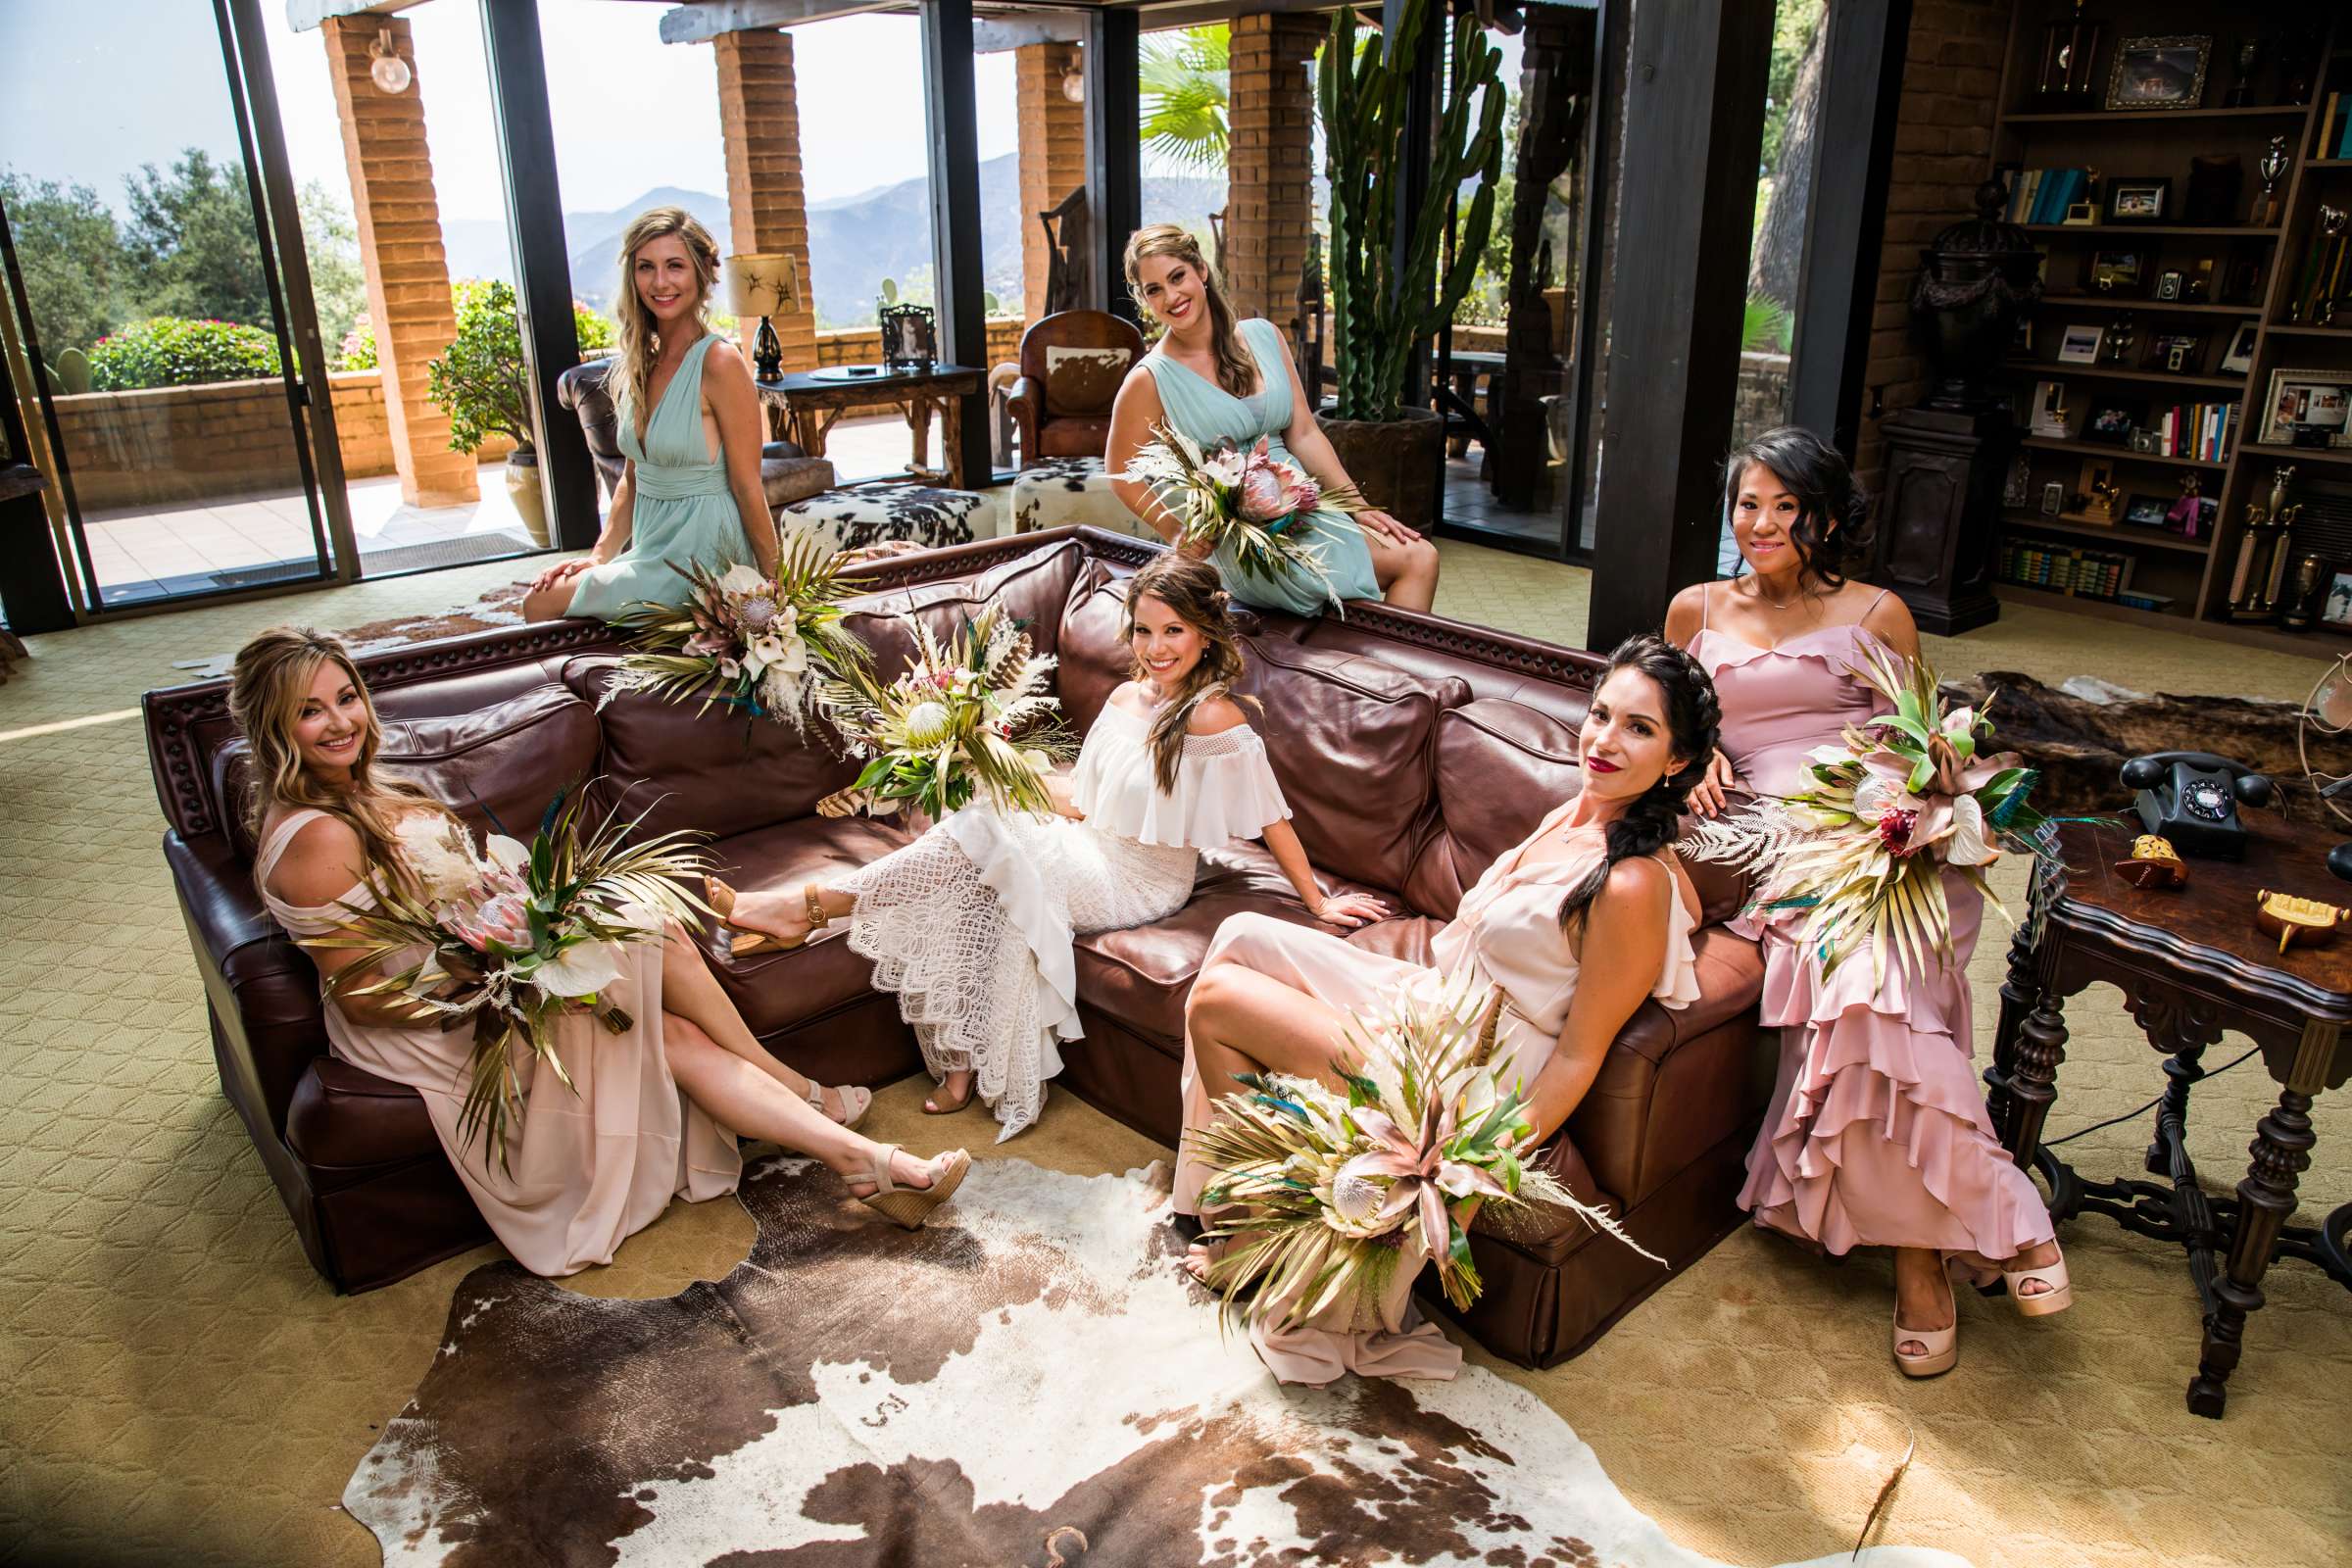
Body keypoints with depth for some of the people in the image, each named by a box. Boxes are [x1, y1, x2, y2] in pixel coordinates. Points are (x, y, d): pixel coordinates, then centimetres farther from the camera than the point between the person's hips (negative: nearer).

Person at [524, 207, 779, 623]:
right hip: (650, 550, 7)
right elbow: (632, 477, 16)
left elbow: (748, 488, -13)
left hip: (701, 555, -7)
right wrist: (599, 557, 6)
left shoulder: (719, 362, -14)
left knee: (542, 602, -11)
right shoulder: (640, 363, 10)